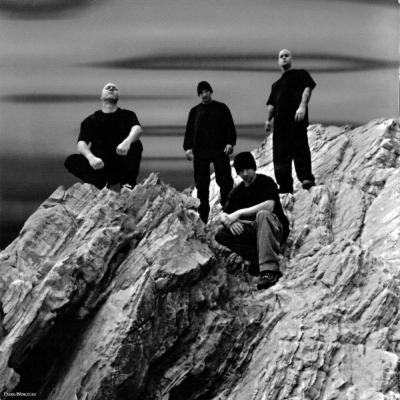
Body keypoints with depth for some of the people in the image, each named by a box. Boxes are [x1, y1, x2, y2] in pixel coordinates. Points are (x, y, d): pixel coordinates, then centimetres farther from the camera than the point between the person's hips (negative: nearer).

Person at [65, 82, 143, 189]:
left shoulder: (127, 115, 7)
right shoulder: (91, 120, 8)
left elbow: (137, 129, -16)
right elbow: (81, 143, -7)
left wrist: (127, 141, -41)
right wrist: (91, 157, -32)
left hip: (121, 167, -1)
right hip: (98, 167, 1)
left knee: (136, 144, -27)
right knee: (71, 161, -21)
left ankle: (127, 186, -27)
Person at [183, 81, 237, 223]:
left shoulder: (221, 108, 9)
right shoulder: (195, 111, 14)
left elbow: (230, 126, 5)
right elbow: (189, 130, 13)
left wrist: (230, 143, -7)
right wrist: (188, 147, 1)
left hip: (220, 149, -2)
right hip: (200, 151, 2)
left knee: (224, 180, -6)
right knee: (201, 183, 2)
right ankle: (203, 215, 9)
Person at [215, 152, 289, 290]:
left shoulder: (266, 182, -6)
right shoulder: (237, 192, 11)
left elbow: (269, 206, -24)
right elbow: (222, 215, 4)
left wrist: (239, 213, -25)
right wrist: (228, 221, -22)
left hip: (276, 229, -5)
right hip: (252, 231, 5)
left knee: (262, 215, -39)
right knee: (221, 235, -16)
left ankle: (269, 269, -49)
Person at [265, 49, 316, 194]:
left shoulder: (300, 74, 14)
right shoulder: (276, 84, 30)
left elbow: (307, 88, -3)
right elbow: (271, 104, 26)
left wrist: (302, 106, -20)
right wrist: (268, 119, 8)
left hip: (296, 119, -6)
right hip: (280, 121, 6)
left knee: (300, 149, -16)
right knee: (280, 155, 0)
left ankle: (306, 179, -20)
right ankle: (285, 186, 2)